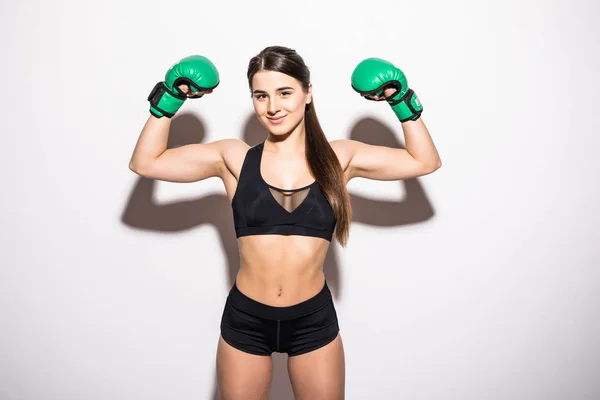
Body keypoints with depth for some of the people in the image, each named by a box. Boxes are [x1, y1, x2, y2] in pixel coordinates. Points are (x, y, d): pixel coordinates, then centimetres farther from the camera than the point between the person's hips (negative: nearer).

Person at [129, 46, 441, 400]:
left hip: (314, 319, 0)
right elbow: (145, 163, -4)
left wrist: (402, 101, -3)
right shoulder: (234, 157, -3)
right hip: (245, 320, 0)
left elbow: (426, 161, 2)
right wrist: (168, 100, -6)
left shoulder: (339, 157, -2)